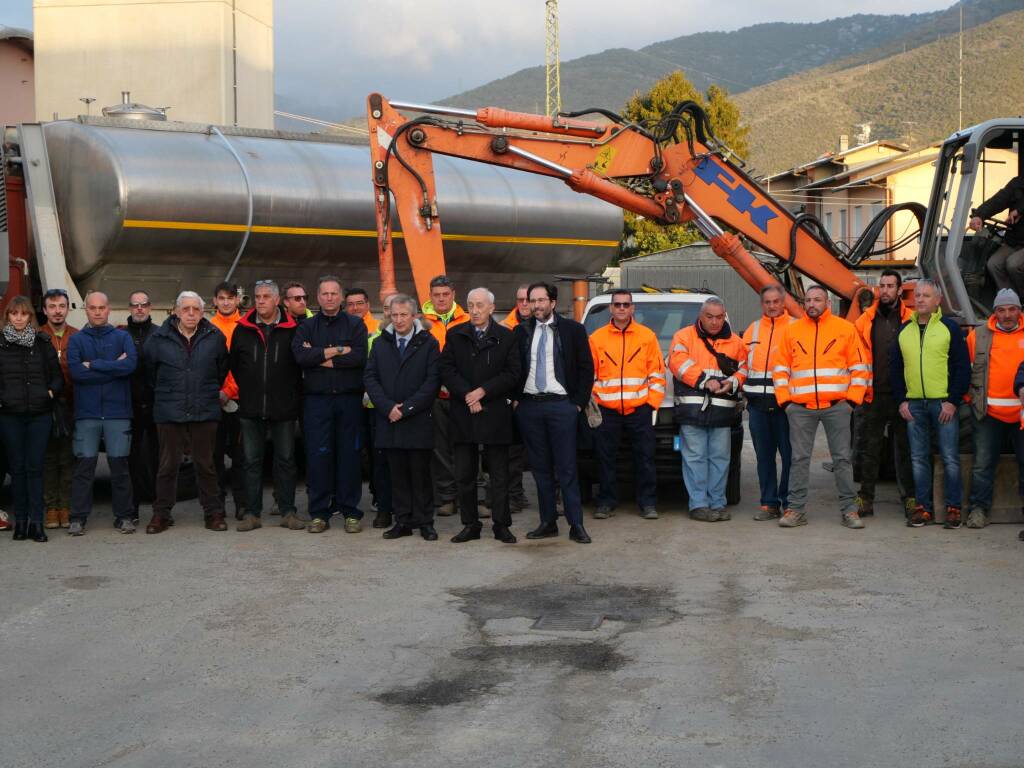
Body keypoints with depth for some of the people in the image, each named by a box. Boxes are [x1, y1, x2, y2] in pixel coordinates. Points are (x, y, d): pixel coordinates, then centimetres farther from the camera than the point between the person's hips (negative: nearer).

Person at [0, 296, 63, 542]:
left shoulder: (42, 342, 7)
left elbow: (57, 374, 10)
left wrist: (52, 392, -6)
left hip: (40, 414, 0)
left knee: (35, 467, -1)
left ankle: (36, 522, 0)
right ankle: (20, 520, 11)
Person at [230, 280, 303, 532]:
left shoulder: (292, 329, -2)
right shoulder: (243, 329, 6)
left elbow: (301, 363, 3)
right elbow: (233, 364, 15)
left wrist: (291, 393, 2)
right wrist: (248, 389, 13)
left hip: (283, 407, -2)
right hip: (250, 408, 2)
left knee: (285, 460, 4)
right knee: (251, 461, 4)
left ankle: (287, 511, 11)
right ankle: (252, 513, 10)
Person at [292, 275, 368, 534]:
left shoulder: (355, 325, 7)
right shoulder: (307, 326, 11)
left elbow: (360, 357, -10)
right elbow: (299, 355, -8)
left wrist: (320, 358, -8)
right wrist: (337, 351, -10)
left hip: (349, 399, -1)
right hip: (317, 399, 1)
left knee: (349, 455, 0)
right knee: (317, 455, -1)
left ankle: (351, 512, 8)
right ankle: (319, 513, 7)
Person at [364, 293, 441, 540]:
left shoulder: (428, 343, 0)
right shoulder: (381, 343, 10)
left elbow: (433, 381, -6)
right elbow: (370, 378, 6)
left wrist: (407, 408, -12)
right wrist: (388, 407, -8)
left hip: (418, 421, -3)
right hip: (389, 419, 3)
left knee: (420, 473, 1)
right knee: (397, 474, 6)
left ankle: (425, 522, 8)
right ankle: (403, 522, 12)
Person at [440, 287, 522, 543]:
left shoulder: (505, 337, 2)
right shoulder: (455, 335, 7)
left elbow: (513, 374, -3)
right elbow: (446, 370, 1)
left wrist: (483, 391, -12)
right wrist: (467, 395, -12)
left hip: (495, 414, -2)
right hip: (463, 414, 2)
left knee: (499, 474, 4)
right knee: (464, 474, 5)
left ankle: (501, 525, 11)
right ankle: (470, 524, 14)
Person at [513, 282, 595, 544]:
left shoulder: (573, 330, 1)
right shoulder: (521, 331, 8)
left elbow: (586, 368, 2)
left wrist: (579, 403, -2)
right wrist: (515, 399, 4)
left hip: (561, 405, -3)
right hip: (528, 406, 3)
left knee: (566, 468, -4)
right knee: (540, 468, 8)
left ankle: (576, 525, -1)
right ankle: (548, 523, 14)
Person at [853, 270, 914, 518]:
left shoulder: (911, 319, 2)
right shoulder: (866, 319, 7)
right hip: (873, 395, 2)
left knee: (904, 448, 5)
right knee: (869, 449, 6)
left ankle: (909, 498, 13)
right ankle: (865, 499, 11)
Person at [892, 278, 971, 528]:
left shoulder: (950, 328, 0)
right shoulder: (904, 330, 12)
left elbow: (963, 367, -3)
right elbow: (895, 368, 15)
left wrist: (953, 401, -10)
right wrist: (901, 400, 4)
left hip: (943, 403, -4)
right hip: (913, 405, 4)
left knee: (950, 458, -3)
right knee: (919, 458, 6)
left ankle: (953, 507, 5)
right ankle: (923, 507, 12)